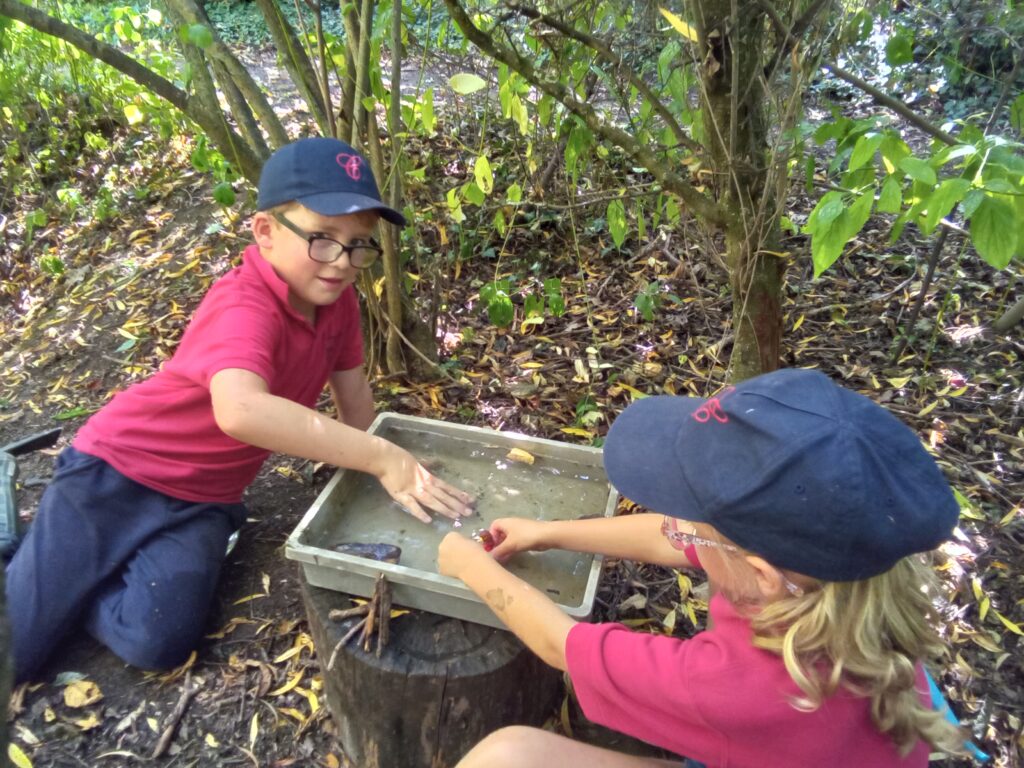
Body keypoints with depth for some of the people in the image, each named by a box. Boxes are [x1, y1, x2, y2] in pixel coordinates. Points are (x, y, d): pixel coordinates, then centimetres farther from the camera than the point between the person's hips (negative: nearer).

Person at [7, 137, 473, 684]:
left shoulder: (336, 300, -6)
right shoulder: (244, 307, -31)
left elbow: (353, 393, 7)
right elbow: (241, 411, -50)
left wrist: (370, 462, 7)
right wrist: (381, 458, -47)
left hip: (203, 500, 6)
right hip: (118, 471, -5)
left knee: (158, 643, -11)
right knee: (15, 645, -3)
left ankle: (74, 582, 16)